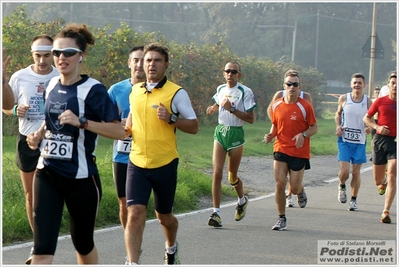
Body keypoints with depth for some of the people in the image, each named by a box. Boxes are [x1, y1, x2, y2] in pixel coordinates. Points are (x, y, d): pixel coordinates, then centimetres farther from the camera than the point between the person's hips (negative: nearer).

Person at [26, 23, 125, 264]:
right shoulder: (51, 86, 7)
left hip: (81, 178, -4)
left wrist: (81, 121, -28)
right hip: (47, 174, 4)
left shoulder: (93, 89, -12)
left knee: (83, 244, 15)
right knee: (42, 248, -8)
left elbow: (120, 131, -18)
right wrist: (38, 136, 5)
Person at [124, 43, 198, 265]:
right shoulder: (135, 91, 8)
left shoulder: (177, 93, -6)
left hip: (165, 164, -2)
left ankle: (171, 247, 45)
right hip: (137, 163, 2)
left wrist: (171, 119, -20)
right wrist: (127, 128, 5)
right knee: (135, 213, -14)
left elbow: (194, 126, -5)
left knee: (164, 216, 14)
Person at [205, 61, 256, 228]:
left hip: (236, 134, -4)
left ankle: (242, 201, 41)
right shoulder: (221, 89, 8)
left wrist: (232, 109, -21)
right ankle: (216, 213, -11)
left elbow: (251, 119, -13)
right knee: (217, 172, -10)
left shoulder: (245, 92, -9)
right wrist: (212, 108, 7)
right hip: (220, 132, 4)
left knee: (232, 176, 10)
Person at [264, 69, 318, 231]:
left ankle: (301, 191, 38)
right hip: (281, 150, 2)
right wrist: (271, 135, -3)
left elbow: (314, 128, -2)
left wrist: (303, 135, -21)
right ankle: (281, 219, 6)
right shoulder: (277, 105, 3)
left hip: (299, 152, -2)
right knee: (280, 184, -7)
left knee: (295, 188, -1)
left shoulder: (305, 106, -7)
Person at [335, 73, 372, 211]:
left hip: (360, 141, 1)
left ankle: (354, 200, 18)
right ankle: (342, 187, 21)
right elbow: (338, 113, 16)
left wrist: (369, 128, -13)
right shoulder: (343, 98, 1)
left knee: (356, 172, 3)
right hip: (344, 140, -1)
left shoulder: (367, 101, 1)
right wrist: (338, 126, -2)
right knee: (344, 170, -12)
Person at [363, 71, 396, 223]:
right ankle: (383, 183, 48)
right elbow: (366, 118, 9)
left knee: (392, 177, -15)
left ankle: (386, 212, -13)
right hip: (381, 140, 1)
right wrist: (377, 127, -9)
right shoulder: (380, 101, 1)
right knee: (378, 181, 8)